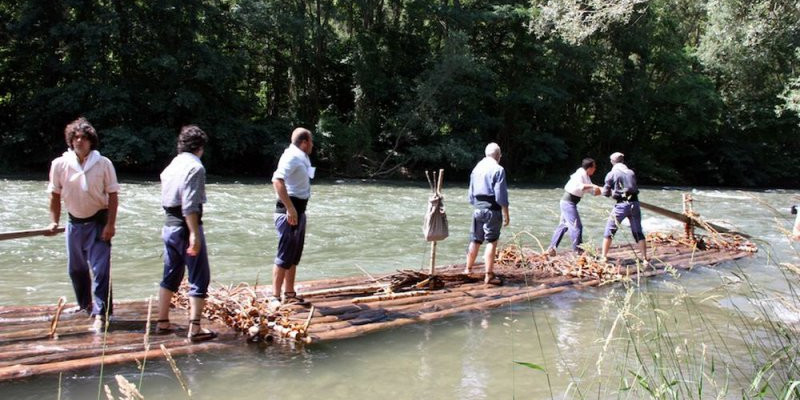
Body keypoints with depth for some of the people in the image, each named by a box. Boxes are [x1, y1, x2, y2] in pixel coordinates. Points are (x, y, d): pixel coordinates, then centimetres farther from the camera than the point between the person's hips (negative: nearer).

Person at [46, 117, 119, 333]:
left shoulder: (103, 164, -10)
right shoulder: (60, 164, -3)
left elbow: (112, 196, -8)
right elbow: (55, 195, 6)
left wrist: (110, 225, -13)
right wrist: (54, 221, 2)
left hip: (98, 222, -4)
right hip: (75, 222, 4)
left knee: (100, 269, -8)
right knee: (76, 268, 16)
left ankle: (100, 313, -4)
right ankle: (85, 305, 36)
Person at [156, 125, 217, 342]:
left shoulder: (172, 166, 12)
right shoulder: (195, 167, -12)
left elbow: (166, 199, 14)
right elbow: (189, 205, -21)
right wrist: (194, 234, -24)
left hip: (169, 225, 8)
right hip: (186, 227, -8)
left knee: (171, 276, 18)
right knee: (199, 278, -1)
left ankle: (162, 322, 26)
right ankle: (195, 328, -3)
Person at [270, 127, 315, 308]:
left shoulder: (301, 157, 14)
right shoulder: (292, 156, -16)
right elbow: (277, 180, -30)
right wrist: (290, 208, -31)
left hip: (298, 210, 10)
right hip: (289, 210, -10)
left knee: (294, 255, 15)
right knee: (285, 255, -7)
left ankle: (289, 294, 25)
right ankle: (275, 297, -2)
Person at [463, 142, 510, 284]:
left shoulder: (477, 168, 11)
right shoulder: (498, 169, -10)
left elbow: (471, 193, 17)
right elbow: (501, 195, -13)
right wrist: (506, 214, -7)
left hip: (477, 209, 6)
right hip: (491, 209, -6)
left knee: (475, 240, 16)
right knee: (492, 242, -2)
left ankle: (468, 269, 27)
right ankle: (489, 276, -2)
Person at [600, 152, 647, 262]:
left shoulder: (612, 174, -1)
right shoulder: (631, 172, 11)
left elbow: (605, 193, 1)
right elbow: (635, 188, 15)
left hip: (622, 204, -3)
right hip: (634, 203, 3)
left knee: (609, 230, 10)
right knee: (638, 232, 12)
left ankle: (604, 256, 11)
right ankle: (644, 258, 13)